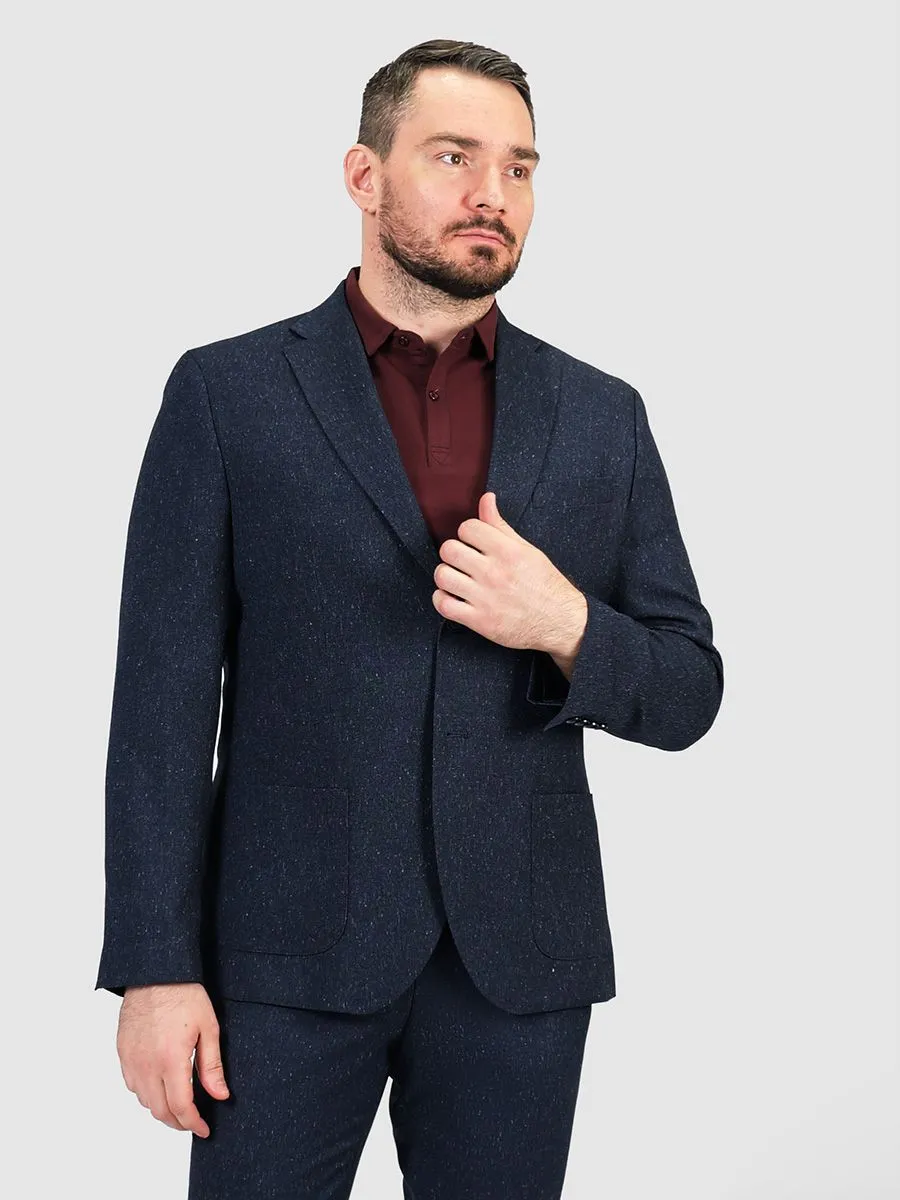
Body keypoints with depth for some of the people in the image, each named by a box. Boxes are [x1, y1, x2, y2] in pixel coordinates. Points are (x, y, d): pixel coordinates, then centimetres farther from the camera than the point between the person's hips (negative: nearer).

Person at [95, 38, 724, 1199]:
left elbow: (688, 694, 8)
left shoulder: (602, 417, 6)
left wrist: (568, 628, -13)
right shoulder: (227, 394, -1)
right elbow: (165, 698, -3)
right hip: (291, 948, -2)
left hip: (522, 959, 3)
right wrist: (156, 968, -8)